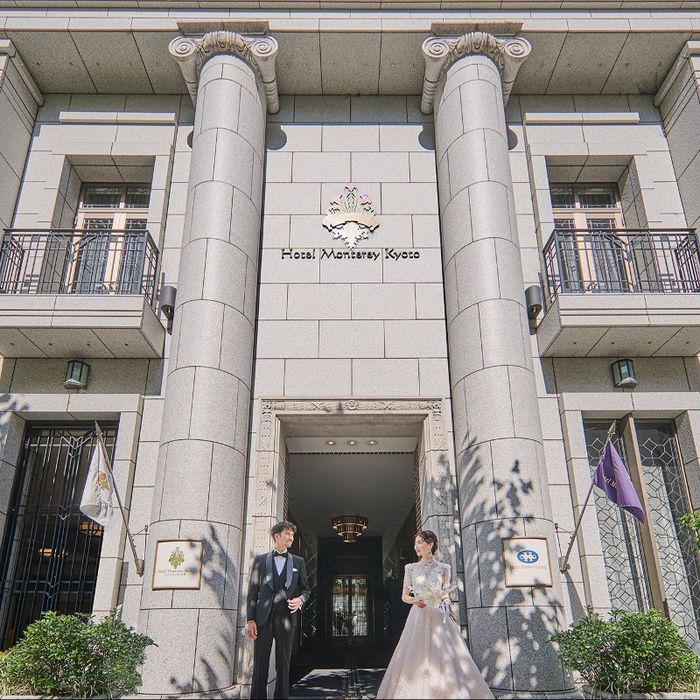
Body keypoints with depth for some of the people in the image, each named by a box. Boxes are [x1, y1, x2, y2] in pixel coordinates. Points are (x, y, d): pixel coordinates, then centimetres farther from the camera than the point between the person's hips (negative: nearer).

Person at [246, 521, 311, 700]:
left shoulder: (298, 562, 12)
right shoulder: (260, 559, 8)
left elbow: (306, 589, 15)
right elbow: (253, 590, 4)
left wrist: (300, 599, -8)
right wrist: (250, 619, -4)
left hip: (286, 618, 1)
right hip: (263, 618, -1)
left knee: (283, 665, 4)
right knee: (260, 665, 0)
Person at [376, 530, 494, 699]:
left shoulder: (443, 568, 6)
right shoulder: (411, 568, 6)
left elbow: (446, 594, 13)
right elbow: (404, 596, 10)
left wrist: (445, 603, -9)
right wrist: (414, 600, -11)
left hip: (439, 617, 0)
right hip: (419, 617, 0)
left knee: (445, 659, -5)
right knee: (416, 659, -5)